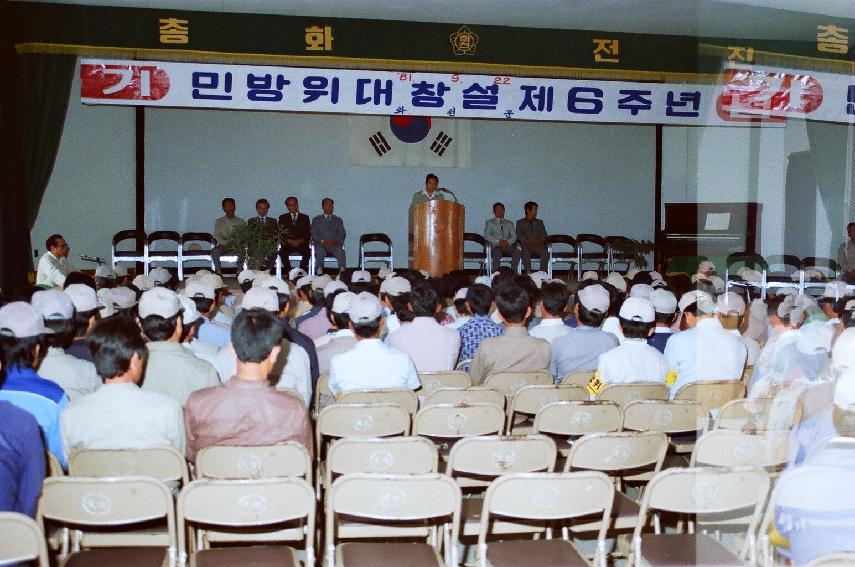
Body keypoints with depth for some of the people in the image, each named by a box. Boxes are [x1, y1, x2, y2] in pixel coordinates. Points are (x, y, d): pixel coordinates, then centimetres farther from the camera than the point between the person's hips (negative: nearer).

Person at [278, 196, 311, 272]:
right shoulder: (283, 218, 17)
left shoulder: (305, 217, 16)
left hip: (301, 244, 0)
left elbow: (307, 233, 7)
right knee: (282, 252, -32)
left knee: (307, 252, -32)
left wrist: (299, 241, -11)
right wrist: (289, 241, -12)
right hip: (287, 244, 0)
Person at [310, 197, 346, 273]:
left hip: (335, 244, 1)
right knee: (320, 252, -36)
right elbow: (314, 234, 6)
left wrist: (335, 240, -11)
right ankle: (320, 272, -39)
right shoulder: (316, 220, 19)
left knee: (341, 252, -34)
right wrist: (323, 241, -13)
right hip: (320, 244, -1)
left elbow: (342, 234, 11)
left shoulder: (338, 220, 23)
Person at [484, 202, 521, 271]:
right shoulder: (490, 223, 17)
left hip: (507, 246, 2)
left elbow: (514, 236, 12)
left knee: (517, 251, -31)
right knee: (497, 253, -39)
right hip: (495, 246, -2)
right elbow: (486, 235, 2)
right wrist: (498, 241, -13)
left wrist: (508, 242, -11)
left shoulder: (509, 223, 25)